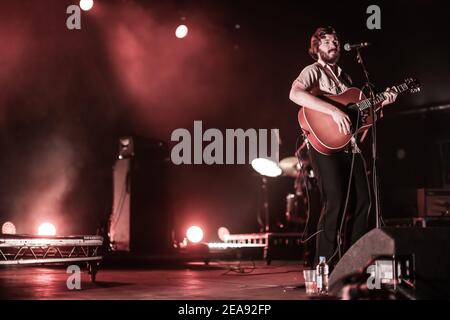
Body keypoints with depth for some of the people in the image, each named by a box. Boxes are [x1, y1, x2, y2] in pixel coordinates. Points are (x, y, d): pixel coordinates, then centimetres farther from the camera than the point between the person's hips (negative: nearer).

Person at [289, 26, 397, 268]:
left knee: (362, 201, 5)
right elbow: (295, 94, -24)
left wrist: (381, 102, 10)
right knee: (335, 202, -16)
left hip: (349, 146, 8)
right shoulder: (313, 72, -2)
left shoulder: (344, 78, 23)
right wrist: (334, 110, -30)